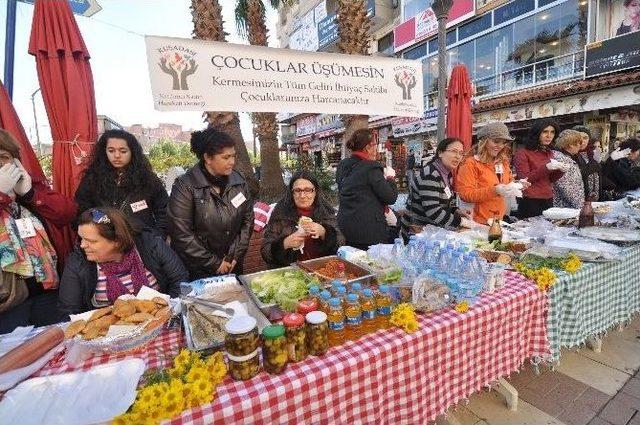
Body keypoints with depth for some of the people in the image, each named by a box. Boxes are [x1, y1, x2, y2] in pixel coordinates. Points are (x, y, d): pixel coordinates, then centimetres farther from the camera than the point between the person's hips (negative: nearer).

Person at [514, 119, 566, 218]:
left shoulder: (549, 153, 14)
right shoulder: (523, 154, -7)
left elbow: (550, 179, 19)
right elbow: (524, 179, -13)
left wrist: (560, 170, 0)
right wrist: (546, 167, -21)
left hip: (548, 200, 7)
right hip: (530, 202, -6)